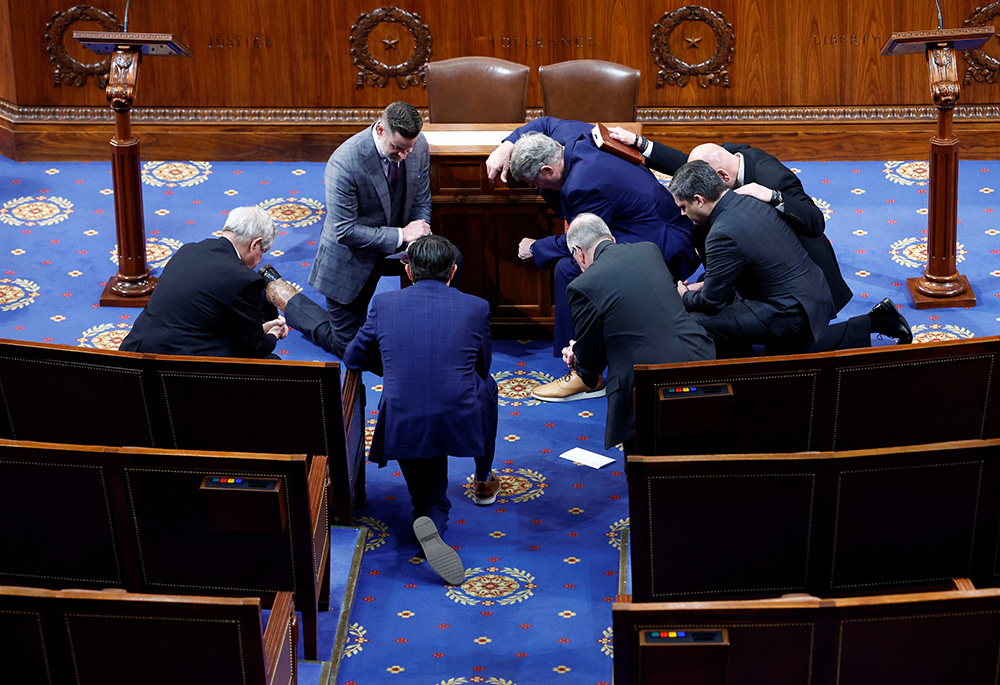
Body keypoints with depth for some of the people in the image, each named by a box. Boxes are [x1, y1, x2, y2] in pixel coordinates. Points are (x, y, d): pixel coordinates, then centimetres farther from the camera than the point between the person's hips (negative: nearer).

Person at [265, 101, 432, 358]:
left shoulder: (418, 146, -13)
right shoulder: (344, 163, -31)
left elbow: (421, 203, 1)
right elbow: (345, 231, -27)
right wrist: (400, 235, -28)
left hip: (392, 248, 5)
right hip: (350, 259, -5)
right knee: (345, 346, 4)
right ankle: (279, 292, 23)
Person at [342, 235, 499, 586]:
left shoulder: (384, 304, 3)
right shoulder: (476, 308, 2)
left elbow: (353, 358, 15)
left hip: (403, 428, 1)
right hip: (462, 422, 0)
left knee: (429, 501, 23)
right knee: (487, 385, 34)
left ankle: (431, 520, -15)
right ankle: (484, 481, 44)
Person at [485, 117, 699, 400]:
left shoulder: (584, 185, -26)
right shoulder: (569, 135, 1)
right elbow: (545, 124, 25)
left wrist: (535, 248, -1)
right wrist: (508, 146, 12)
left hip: (665, 245, -11)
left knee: (570, 268, -22)